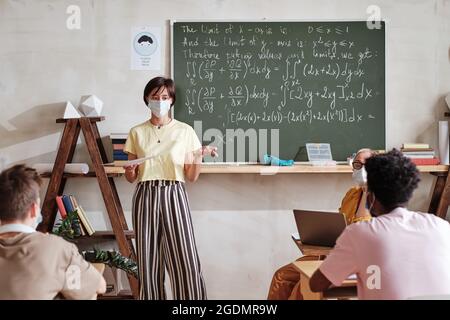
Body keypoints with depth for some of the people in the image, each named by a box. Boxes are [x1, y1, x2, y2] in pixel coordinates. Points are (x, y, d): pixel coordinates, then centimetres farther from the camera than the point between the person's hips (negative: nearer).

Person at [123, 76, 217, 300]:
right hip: (146, 197, 1)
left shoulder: (185, 131, 5)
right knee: (148, 260, 0)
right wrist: (130, 170, -9)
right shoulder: (137, 133, 8)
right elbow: (131, 178, 12)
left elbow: (191, 177, 5)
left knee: (185, 260, -7)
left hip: (174, 197, -1)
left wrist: (199, 158, -13)